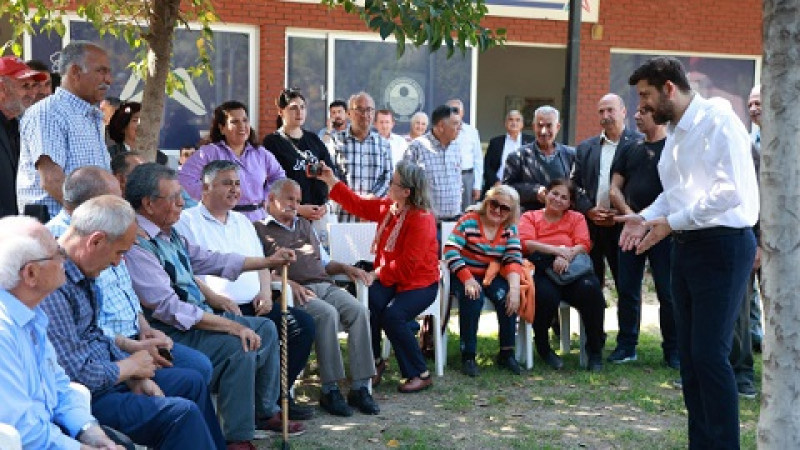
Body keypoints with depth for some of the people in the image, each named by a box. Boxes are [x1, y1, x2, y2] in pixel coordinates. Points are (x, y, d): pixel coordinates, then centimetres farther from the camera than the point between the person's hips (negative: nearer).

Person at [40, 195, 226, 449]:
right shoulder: (53, 286, -27)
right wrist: (129, 366, -10)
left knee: (191, 381, 17)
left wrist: (135, 377, 3)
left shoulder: (80, 272, 4)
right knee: (182, 413, -21)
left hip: (108, 376, 11)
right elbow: (76, 375, -28)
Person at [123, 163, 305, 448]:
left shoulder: (169, 234, 8)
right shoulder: (136, 247, -23)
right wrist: (231, 326, -28)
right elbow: (170, 308, -28)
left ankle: (265, 413, 25)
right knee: (239, 347, -27)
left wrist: (268, 262, 16)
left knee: (266, 329, 12)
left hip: (198, 317, 10)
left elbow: (208, 260, 19)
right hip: (172, 335, -10)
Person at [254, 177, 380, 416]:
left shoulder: (305, 226, 33)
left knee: (359, 310, -23)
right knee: (327, 314, -35)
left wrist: (345, 268, 14)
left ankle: (360, 387, -24)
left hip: (325, 286, 6)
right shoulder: (260, 229, 11)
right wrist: (288, 283, -19)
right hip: (296, 292, -6)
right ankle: (330, 390, -28)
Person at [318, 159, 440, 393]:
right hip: (389, 279, 7)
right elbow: (358, 205, 16)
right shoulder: (387, 207, 8)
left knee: (392, 316, -30)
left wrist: (380, 273, -14)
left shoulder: (422, 219, -18)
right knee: (367, 304, -24)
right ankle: (375, 361, -4)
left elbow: (408, 264, -21)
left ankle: (421, 374, -12)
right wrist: (331, 181, 12)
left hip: (419, 283, -6)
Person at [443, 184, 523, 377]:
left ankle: (506, 353, -10)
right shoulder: (469, 221, -10)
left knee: (507, 297, -25)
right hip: (464, 274, -3)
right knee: (472, 298, -33)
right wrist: (467, 279, -28)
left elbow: (514, 259, -7)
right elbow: (450, 251, -18)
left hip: (492, 276, 4)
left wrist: (514, 287, -24)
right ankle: (468, 355, -20)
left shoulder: (510, 229, 3)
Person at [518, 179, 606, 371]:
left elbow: (583, 245, 4)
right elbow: (526, 243, -2)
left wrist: (566, 256, -17)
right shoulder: (530, 217, 16)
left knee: (590, 289, -31)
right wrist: (557, 250, -13)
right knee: (546, 296, -36)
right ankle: (543, 347, -6)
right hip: (541, 272, -2)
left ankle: (595, 350, -13)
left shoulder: (576, 218, 22)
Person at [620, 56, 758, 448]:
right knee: (690, 353, 11)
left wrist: (671, 222, -17)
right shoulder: (675, 130, 15)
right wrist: (646, 217, 4)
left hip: (722, 244, -9)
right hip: (687, 245, 9)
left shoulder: (717, 120, -13)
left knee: (710, 355, -9)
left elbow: (731, 191, -22)